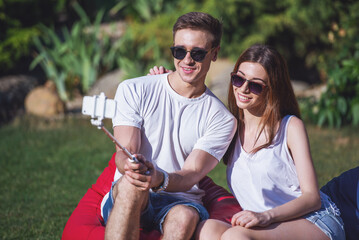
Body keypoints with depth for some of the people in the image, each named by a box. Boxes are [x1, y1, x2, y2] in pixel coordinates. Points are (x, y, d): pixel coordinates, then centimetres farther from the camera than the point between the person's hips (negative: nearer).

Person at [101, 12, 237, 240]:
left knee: (184, 218, -36)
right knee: (131, 184, -36)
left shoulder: (222, 119, 3)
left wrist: (160, 179, -33)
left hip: (180, 201, 0)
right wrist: (129, 165, -32)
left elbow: (190, 176, -9)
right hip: (123, 199, 0)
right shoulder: (133, 90, 4)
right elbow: (124, 154, -5)